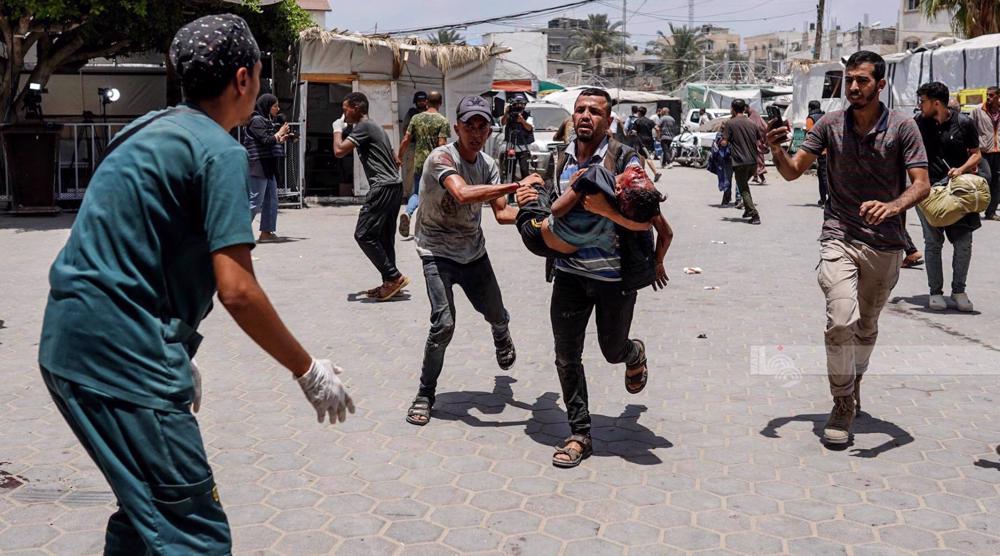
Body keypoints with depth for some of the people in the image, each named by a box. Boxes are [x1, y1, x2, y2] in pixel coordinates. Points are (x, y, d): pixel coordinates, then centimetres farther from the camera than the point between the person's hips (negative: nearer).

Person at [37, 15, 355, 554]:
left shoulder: (150, 130, 16)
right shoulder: (220, 151, -11)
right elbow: (236, 289, -19)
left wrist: (176, 358, 28)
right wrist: (308, 370, -7)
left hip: (69, 346, 10)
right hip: (122, 357, -10)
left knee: (145, 510, 23)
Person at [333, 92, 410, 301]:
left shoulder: (363, 126, -8)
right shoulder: (375, 127, 22)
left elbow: (339, 151, -15)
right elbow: (394, 157, 28)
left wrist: (338, 129, 0)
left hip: (383, 187, -10)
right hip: (395, 186, 10)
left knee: (363, 235, -9)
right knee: (384, 237, 11)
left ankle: (394, 277, -10)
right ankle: (390, 282, 12)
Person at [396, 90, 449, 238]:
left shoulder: (416, 118, 2)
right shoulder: (442, 120, -7)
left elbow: (406, 140, 2)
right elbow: (442, 144, -15)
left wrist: (399, 156, 13)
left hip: (418, 162, 2)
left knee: (417, 193, 11)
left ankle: (407, 213, -18)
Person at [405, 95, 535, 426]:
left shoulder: (488, 165, 1)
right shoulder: (441, 158, -21)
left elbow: (502, 213, -2)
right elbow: (463, 193, -39)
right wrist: (516, 185, -40)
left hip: (473, 253, 6)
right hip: (437, 253, -6)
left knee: (497, 316, 17)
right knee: (443, 324, -20)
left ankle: (502, 339, 57)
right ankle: (425, 395, -1)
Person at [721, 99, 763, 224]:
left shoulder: (730, 123, -7)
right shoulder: (752, 123, 8)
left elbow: (724, 143, -11)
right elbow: (761, 140, 15)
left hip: (740, 162, -5)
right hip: (753, 161, 5)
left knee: (743, 190, 2)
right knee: (744, 185, 27)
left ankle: (754, 215, -9)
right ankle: (748, 209, 26)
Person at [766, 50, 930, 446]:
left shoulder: (902, 127, -5)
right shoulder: (831, 124, -1)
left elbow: (921, 184, -11)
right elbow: (793, 171, -2)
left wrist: (893, 206, -32)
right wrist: (777, 151, -24)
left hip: (885, 243, 1)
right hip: (839, 238, -1)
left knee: (867, 325, 18)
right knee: (841, 321, -18)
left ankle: (853, 384, 43)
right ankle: (843, 406, -4)